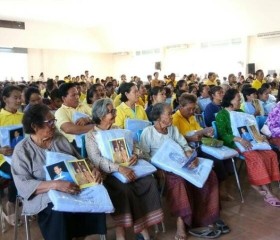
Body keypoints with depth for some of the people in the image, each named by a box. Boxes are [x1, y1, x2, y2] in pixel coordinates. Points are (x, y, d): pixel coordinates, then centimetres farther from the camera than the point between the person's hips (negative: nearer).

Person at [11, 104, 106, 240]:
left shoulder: (60, 139, 9)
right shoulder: (22, 149, -6)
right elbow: (23, 184, -15)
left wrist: (92, 170, -9)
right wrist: (55, 184, -29)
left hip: (73, 189, 5)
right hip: (45, 196, -5)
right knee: (59, 212, -36)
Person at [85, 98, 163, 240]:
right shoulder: (91, 135, -2)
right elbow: (96, 160, -16)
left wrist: (136, 154, -12)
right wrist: (118, 168, -30)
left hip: (126, 167, 5)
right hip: (107, 173, -5)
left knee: (149, 181, -20)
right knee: (123, 188, -33)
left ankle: (143, 224, -12)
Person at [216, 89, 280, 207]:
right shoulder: (221, 115, -5)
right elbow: (222, 134, -16)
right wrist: (239, 139, -28)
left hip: (246, 140, 7)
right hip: (233, 143, -7)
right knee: (256, 157, -29)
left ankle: (258, 184, -14)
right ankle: (265, 190, -19)